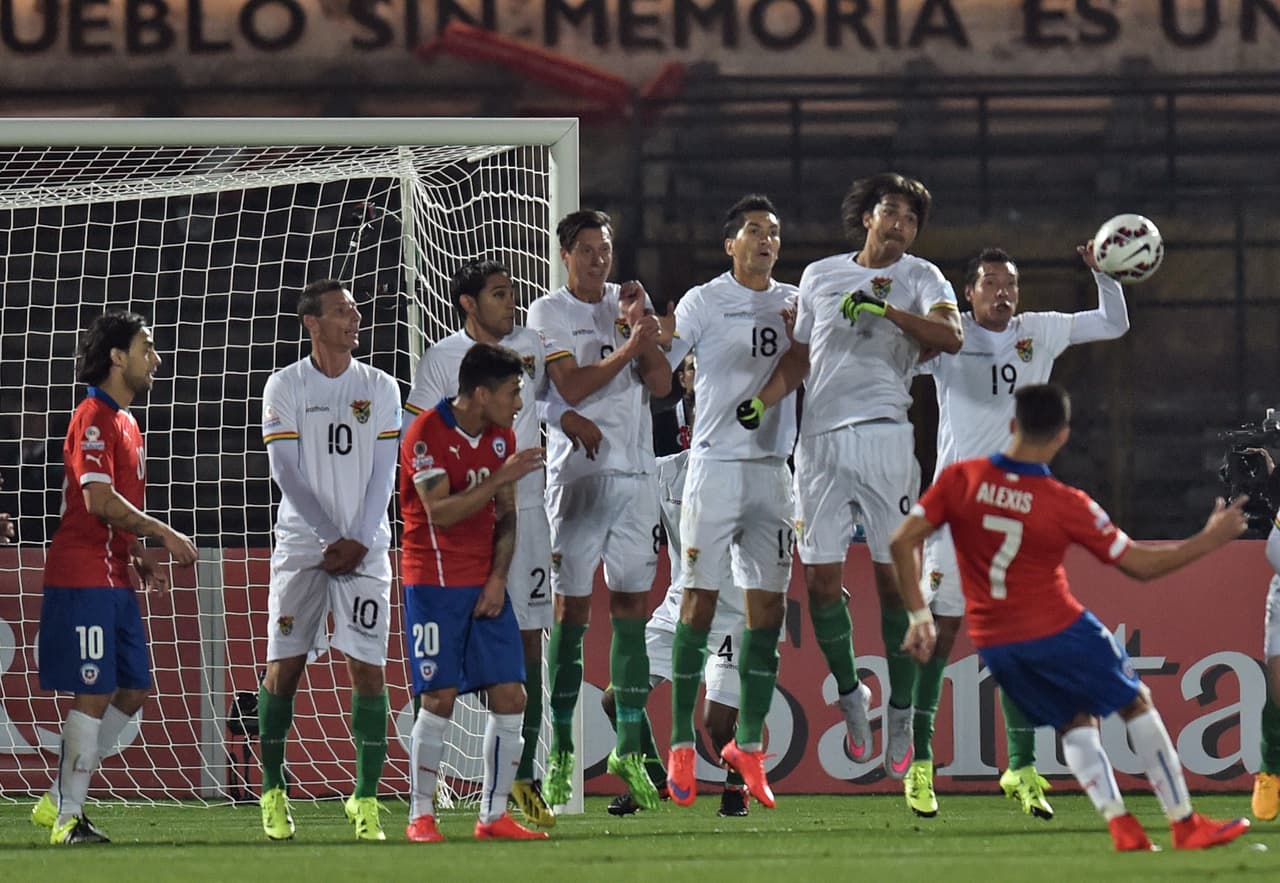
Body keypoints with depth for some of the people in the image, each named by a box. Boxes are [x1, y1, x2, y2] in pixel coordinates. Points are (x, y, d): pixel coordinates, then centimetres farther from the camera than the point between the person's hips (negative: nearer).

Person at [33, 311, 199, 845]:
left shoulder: (125, 421, 19)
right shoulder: (94, 417, -12)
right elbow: (99, 500, -21)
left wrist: (140, 555, 13)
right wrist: (164, 534, -15)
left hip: (114, 578, 10)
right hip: (83, 577, -10)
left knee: (133, 690, 10)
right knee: (94, 695, -8)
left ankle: (59, 801, 16)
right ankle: (68, 819, -1)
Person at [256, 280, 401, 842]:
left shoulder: (380, 388, 7)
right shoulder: (285, 386, 2)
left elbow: (383, 474, 4)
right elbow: (286, 471, -3)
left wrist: (360, 542, -8)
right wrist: (330, 538, -11)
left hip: (365, 547, 1)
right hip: (301, 542, -1)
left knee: (368, 668, -6)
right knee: (284, 665, -2)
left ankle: (366, 798, -2)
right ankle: (272, 791, 10)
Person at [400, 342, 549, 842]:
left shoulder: (501, 437, 9)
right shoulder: (426, 434, -12)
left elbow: (505, 517, 12)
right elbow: (441, 511, -20)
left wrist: (498, 578, 0)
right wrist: (501, 478, -23)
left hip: (485, 587, 6)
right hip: (433, 584, -6)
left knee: (510, 696, -1)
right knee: (439, 698, -9)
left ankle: (494, 816, 5)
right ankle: (420, 816, 1)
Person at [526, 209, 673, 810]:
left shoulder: (632, 304, 14)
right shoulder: (548, 314, 0)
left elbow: (660, 383, 7)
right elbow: (571, 388, -10)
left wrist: (643, 326, -6)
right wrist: (629, 347, -13)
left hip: (635, 472, 4)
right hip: (577, 472, -4)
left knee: (632, 606, 3)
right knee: (570, 609, -4)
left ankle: (629, 749, 7)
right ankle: (559, 754, 0)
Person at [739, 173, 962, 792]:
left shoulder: (919, 278, 7)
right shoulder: (820, 276, 17)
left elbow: (951, 337, -10)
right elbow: (799, 356, 21)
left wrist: (883, 308, -18)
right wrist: (761, 400, 5)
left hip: (883, 434, -3)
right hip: (819, 439, 3)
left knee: (894, 578, -4)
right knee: (820, 579, -2)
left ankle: (900, 712, 3)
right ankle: (849, 691, 18)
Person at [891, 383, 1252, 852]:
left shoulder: (960, 478, -8)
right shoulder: (1066, 504, -16)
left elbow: (902, 540, -9)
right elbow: (1139, 564, -8)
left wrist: (919, 616, -2)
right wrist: (1208, 541, 2)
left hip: (992, 641, 4)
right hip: (1056, 630, -4)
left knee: (1076, 723, 20)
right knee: (1136, 703, 13)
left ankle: (1121, 826, 5)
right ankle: (1185, 825, 13)